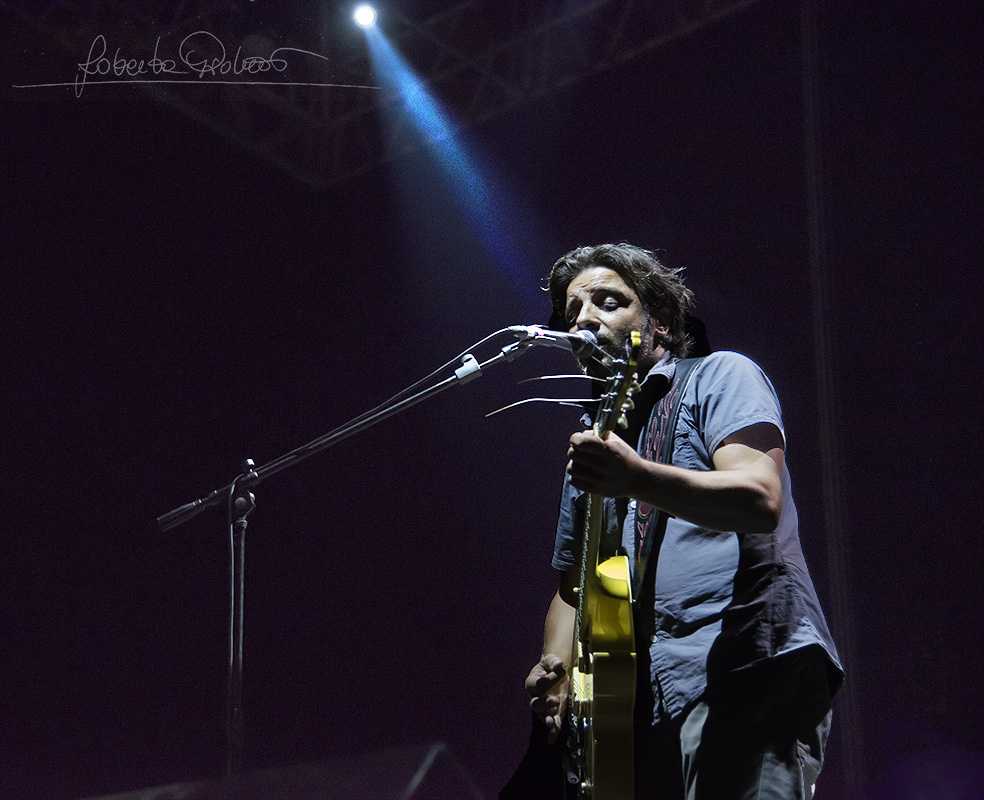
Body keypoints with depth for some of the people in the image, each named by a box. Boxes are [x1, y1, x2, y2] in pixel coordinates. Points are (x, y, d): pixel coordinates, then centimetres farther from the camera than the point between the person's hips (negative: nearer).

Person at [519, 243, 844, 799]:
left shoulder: (717, 377, 5)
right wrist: (557, 666, 8)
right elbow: (573, 585, 30)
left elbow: (761, 500, -14)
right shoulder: (595, 443, 26)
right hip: (654, 696, 7)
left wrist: (635, 479, -30)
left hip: (752, 667, -7)